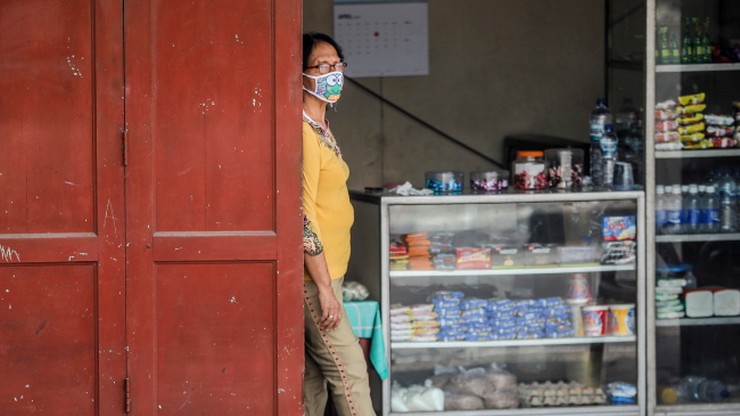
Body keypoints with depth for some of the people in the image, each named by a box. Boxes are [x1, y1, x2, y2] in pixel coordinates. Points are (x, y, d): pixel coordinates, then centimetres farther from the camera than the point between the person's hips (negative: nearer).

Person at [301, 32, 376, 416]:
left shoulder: (321, 127, 14)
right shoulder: (301, 131, -16)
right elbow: (302, 215, -21)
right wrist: (325, 287, -21)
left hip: (327, 269, 9)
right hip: (313, 274, -9)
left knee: (314, 376, 10)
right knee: (349, 371, -7)